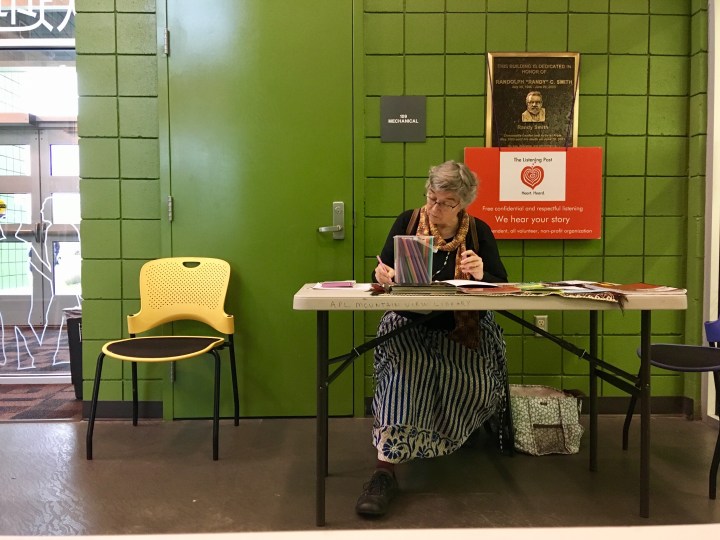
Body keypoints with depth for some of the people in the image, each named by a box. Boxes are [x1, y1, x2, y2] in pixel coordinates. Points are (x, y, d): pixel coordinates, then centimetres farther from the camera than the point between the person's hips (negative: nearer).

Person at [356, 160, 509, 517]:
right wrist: (382, 275, -22)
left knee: (473, 383, -26)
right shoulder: (407, 222, 4)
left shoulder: (479, 232, 3)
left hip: (463, 329, 1)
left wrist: (482, 274, -25)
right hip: (410, 324, -1)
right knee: (406, 368, -33)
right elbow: (382, 275, 3)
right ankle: (385, 468, -32)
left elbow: (502, 284, -2)